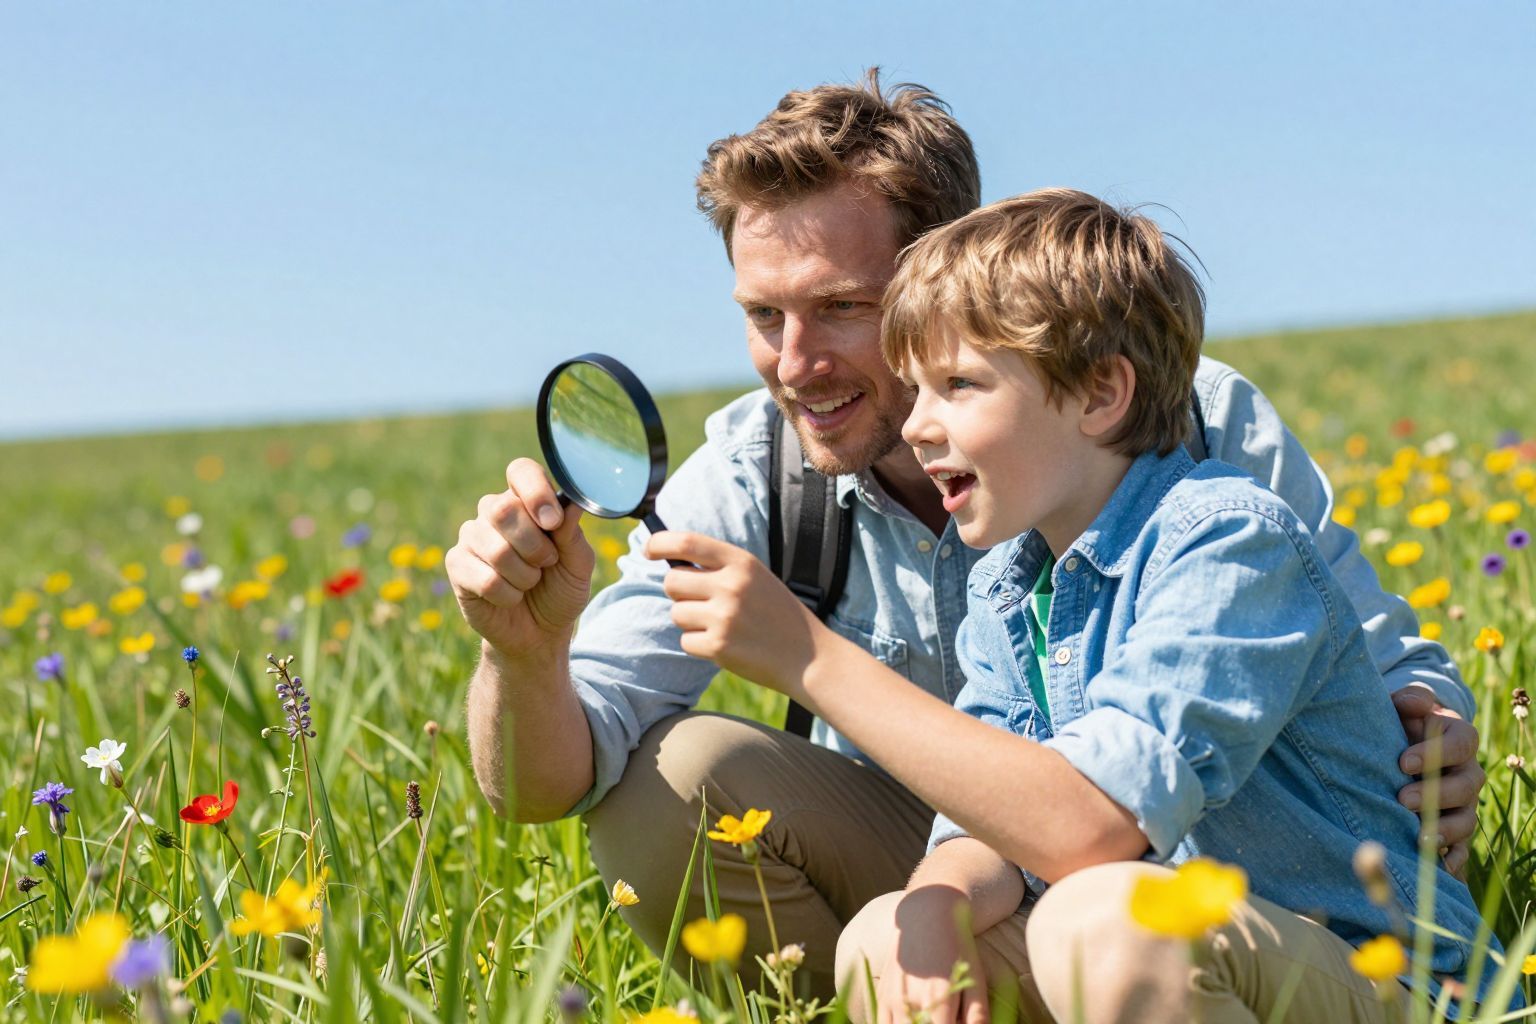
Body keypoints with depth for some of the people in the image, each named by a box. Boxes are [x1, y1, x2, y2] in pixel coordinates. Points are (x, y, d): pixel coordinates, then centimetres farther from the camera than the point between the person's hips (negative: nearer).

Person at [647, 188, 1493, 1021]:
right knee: (879, 946, -11)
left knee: (1100, 920, -34)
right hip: (1170, 952, 7)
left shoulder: (1227, 538, -20)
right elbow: (997, 828, 2)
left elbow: (1090, 826, -32)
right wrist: (934, 905, -23)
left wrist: (811, 657, -31)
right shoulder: (1006, 586, 6)